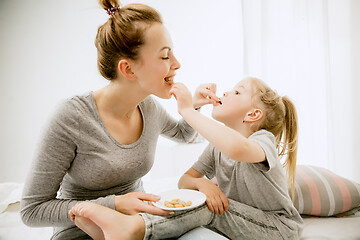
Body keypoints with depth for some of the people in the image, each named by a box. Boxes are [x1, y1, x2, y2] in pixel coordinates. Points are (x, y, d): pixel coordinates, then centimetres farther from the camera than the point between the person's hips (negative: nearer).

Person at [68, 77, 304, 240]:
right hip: (240, 219, 5)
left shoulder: (263, 139, -21)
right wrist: (202, 183, -26)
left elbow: (237, 148, -49)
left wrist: (187, 109, -40)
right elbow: (183, 181, -2)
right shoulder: (218, 145, 0)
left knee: (209, 207, -29)